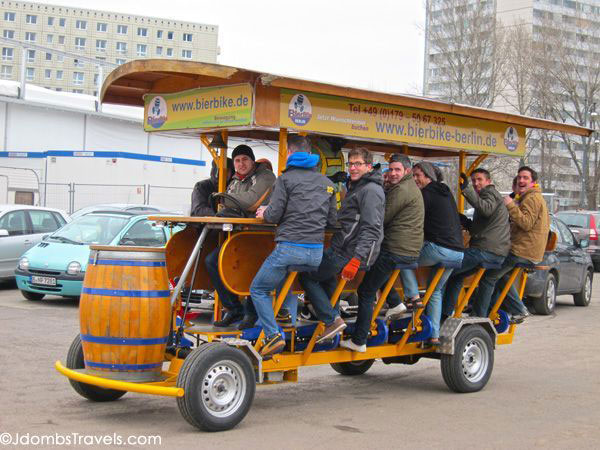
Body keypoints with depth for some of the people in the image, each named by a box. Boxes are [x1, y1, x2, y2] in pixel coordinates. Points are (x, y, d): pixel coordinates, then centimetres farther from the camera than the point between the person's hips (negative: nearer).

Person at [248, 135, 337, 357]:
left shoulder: (286, 179, -1)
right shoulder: (326, 182, 15)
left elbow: (274, 215, -6)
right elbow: (332, 220, 19)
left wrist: (265, 213, 17)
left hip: (290, 246, -6)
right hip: (317, 250, 6)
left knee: (258, 289, 8)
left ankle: (274, 336, -6)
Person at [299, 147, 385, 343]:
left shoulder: (371, 190, -15)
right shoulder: (356, 187, 18)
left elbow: (371, 229, -24)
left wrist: (356, 260, -29)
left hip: (348, 252, -10)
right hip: (341, 247, 10)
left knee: (307, 276, -1)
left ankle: (332, 320, -3)